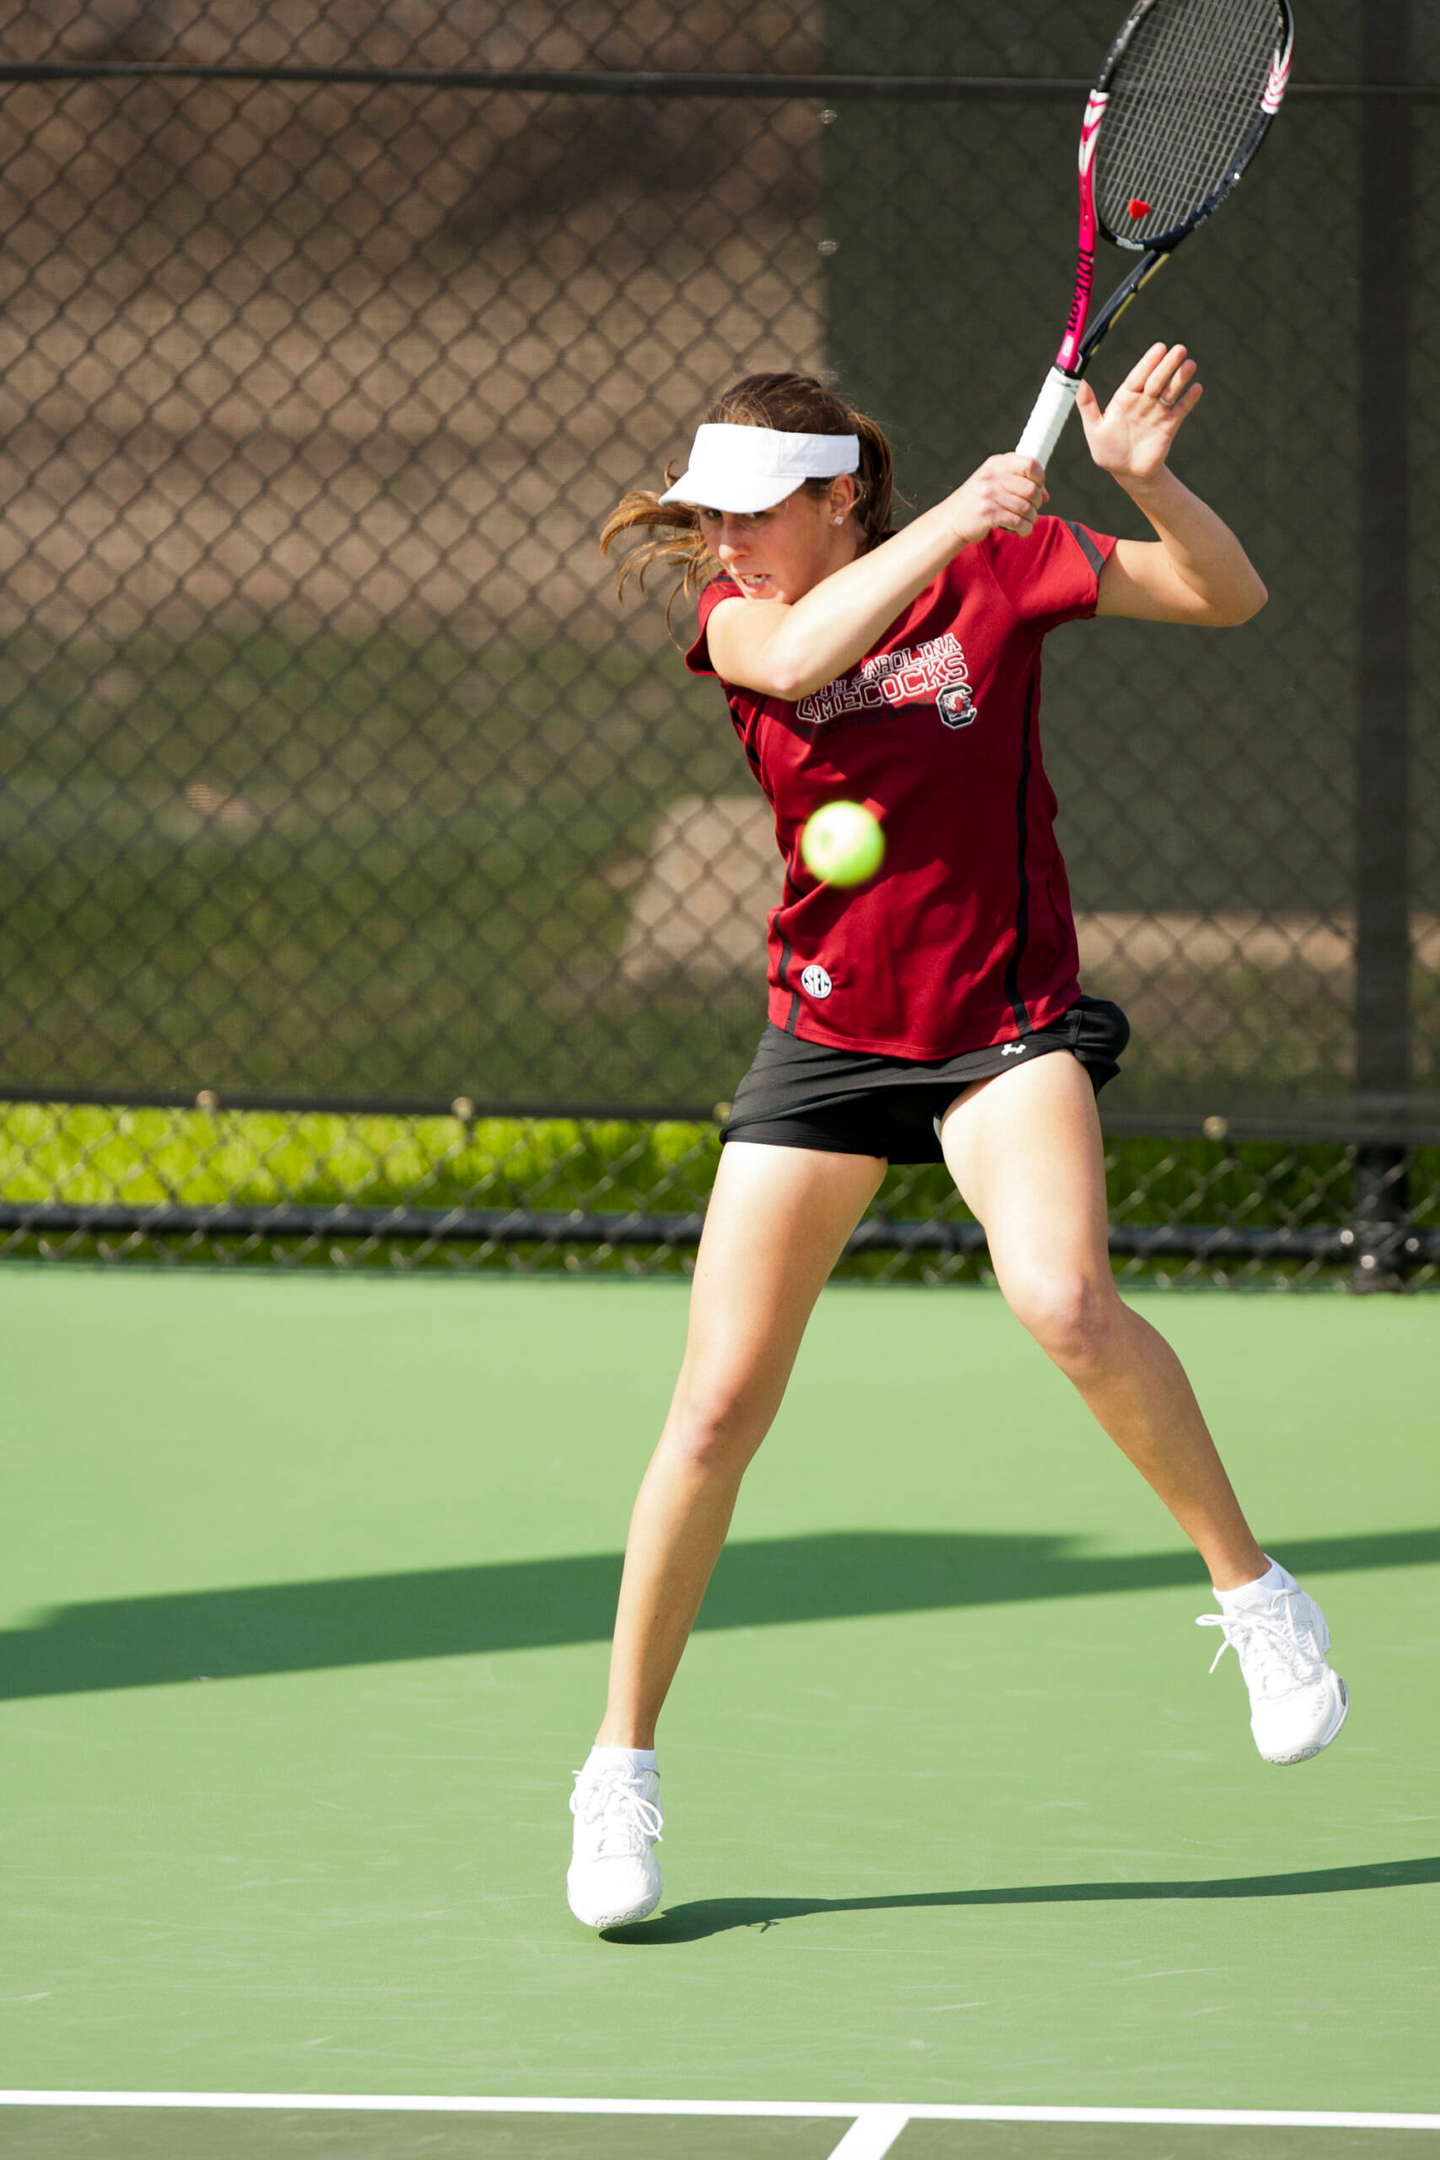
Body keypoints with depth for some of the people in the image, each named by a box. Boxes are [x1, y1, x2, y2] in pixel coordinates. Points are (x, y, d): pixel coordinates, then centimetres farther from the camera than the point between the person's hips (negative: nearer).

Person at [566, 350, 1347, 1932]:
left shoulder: (1003, 563, -6)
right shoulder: (741, 616, -2)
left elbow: (1230, 598, -7)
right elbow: (805, 651, -27)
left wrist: (1146, 482, -26)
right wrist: (951, 519, -38)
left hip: (1006, 1016, -2)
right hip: (827, 1028, 3)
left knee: (1064, 1302, -31)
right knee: (717, 1406, -2)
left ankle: (1253, 1595, -11)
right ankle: (621, 1771, 11)